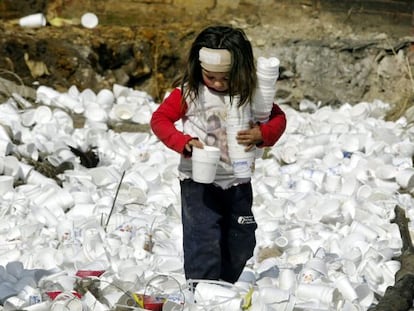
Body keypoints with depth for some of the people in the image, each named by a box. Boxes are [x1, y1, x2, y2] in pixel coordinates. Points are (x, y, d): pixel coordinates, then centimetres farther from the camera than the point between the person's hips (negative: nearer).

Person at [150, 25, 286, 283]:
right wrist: (185, 143, -22)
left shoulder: (250, 94, -4)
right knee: (204, 243, -11)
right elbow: (159, 119, -7)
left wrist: (261, 134, -18)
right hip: (199, 182, -4)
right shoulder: (188, 92, -10)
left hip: (238, 182, 4)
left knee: (241, 243, 13)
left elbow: (278, 118, 4)